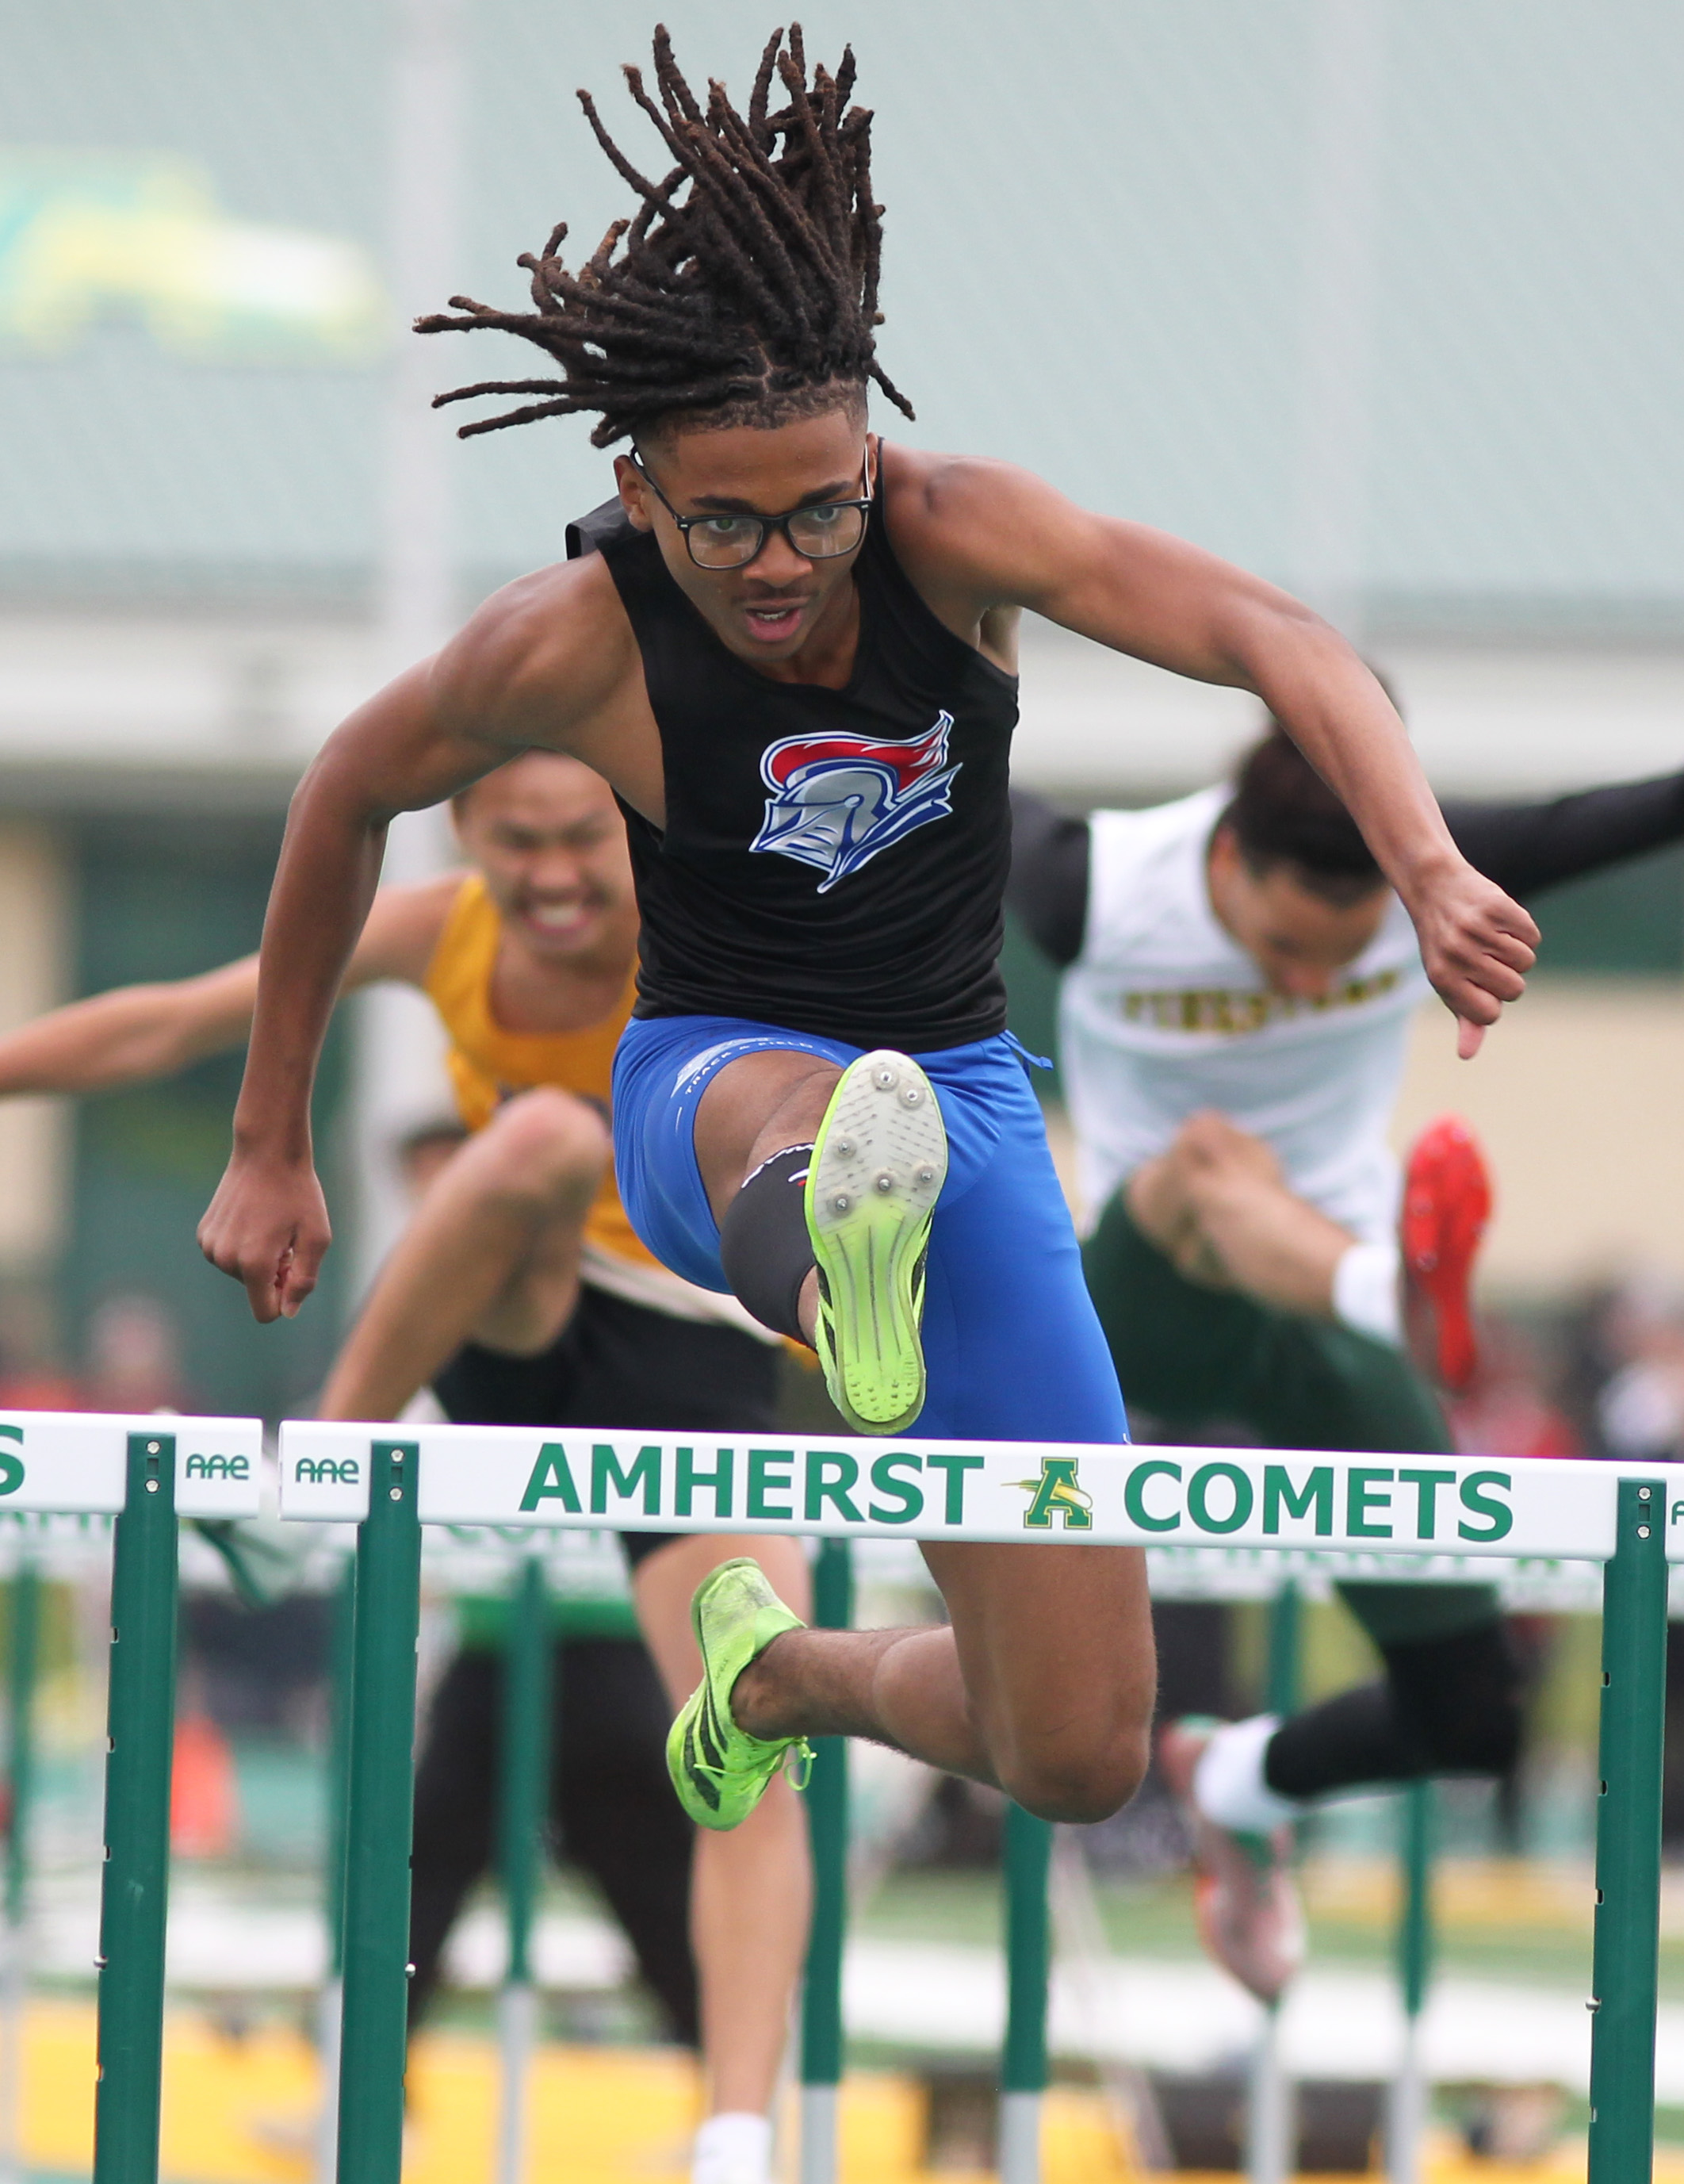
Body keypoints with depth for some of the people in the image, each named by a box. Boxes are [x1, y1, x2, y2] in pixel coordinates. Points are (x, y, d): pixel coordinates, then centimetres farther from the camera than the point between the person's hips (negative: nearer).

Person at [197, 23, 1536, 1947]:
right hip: (713, 1081, -2)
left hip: (962, 1093, 3)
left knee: (1079, 1763, 0)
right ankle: (839, 1245, -81)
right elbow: (348, 794, 1)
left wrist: (1429, 871, -49)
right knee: (805, 1110, -45)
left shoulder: (953, 532, -19)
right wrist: (268, 1152, 9)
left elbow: (1274, 640, -30)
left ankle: (777, 1670, 30)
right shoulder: (573, 646, -18)